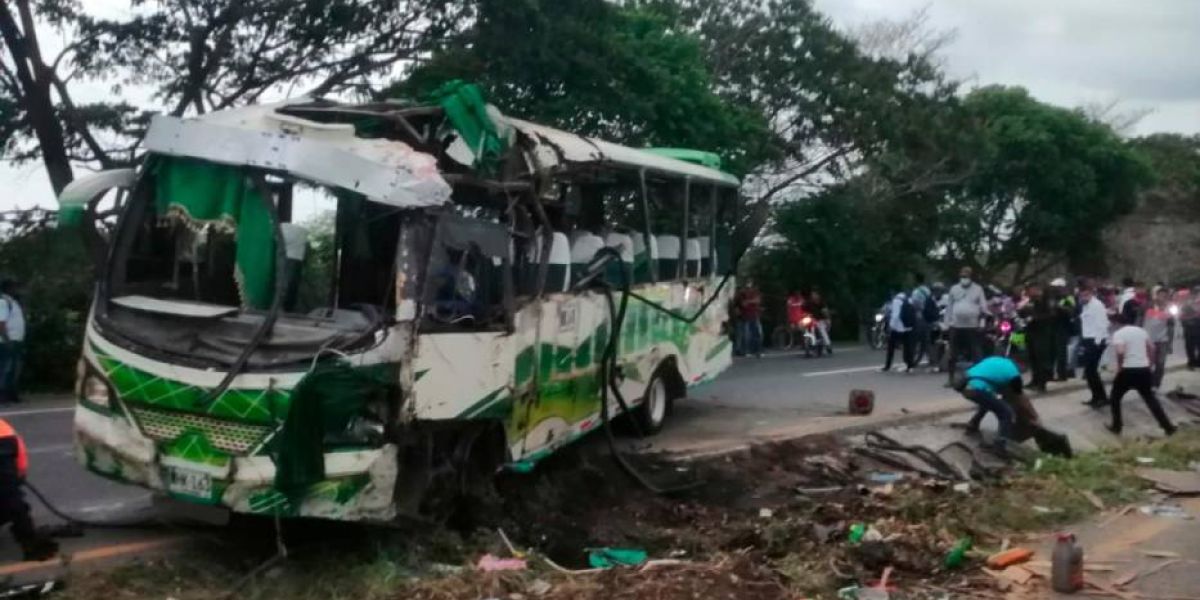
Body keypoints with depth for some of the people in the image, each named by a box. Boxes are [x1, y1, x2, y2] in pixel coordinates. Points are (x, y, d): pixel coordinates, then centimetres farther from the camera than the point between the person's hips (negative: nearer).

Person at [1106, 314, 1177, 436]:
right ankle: (1168, 426, 16)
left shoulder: (1119, 333, -7)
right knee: (1150, 398, 18)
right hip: (1144, 369, 5)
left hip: (1128, 370, -5)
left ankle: (1116, 426, 13)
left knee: (1114, 398, 14)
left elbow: (1120, 351, -22)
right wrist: (1150, 363, 23)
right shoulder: (1141, 331, 12)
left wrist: (1119, 366, -9)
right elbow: (1152, 347, 15)